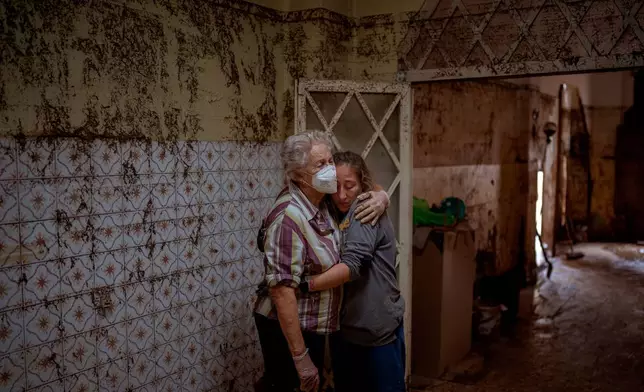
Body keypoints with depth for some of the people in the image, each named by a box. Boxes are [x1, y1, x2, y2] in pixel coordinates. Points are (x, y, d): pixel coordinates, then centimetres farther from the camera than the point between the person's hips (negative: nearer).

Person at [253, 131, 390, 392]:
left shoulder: (324, 200, -3)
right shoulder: (289, 217, -27)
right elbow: (282, 291, -29)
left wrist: (381, 198, -9)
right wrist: (301, 357, -28)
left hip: (313, 326, 9)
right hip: (287, 330, -8)